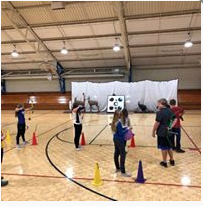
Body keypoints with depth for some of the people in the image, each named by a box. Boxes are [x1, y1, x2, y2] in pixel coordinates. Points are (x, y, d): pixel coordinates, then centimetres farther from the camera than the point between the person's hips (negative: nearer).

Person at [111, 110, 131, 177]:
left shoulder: (114, 122, 7)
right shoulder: (119, 122, -20)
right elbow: (120, 133, -20)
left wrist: (125, 128, 4)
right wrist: (127, 129, -13)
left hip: (115, 139, 10)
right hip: (119, 140, -10)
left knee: (116, 153, 17)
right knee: (122, 155, -5)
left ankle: (117, 168, 31)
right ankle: (123, 172, -3)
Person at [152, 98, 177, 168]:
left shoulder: (159, 112, -17)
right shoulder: (170, 111, 6)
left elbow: (157, 123, -18)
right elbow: (175, 119, 10)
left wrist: (153, 131, -9)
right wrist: (171, 127, 5)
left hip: (161, 133, -7)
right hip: (168, 132, 7)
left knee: (164, 148, 5)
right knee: (169, 146, 20)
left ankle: (164, 162, 17)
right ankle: (172, 160, 31)